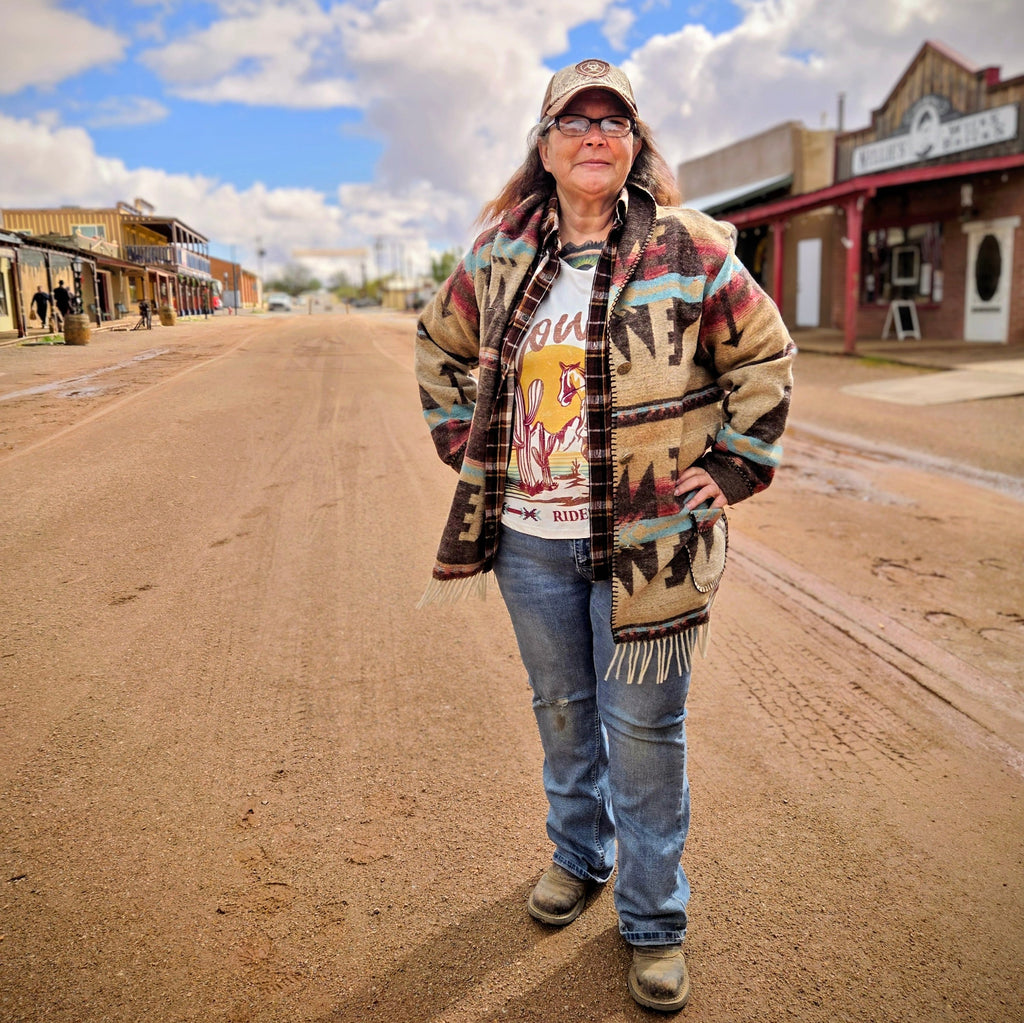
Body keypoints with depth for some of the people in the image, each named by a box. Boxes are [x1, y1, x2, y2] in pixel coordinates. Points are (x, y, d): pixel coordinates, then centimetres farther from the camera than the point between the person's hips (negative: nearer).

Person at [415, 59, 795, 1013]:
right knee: (561, 707, 20)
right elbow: (438, 344, 19)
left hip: (646, 541, -3)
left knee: (644, 732, 6)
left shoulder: (688, 251, -6)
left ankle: (653, 919, 27)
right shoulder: (497, 257, 3)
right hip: (529, 539, 3)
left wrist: (730, 469, -3)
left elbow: (764, 356, 3)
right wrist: (464, 444, 10)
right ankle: (577, 854, 45)